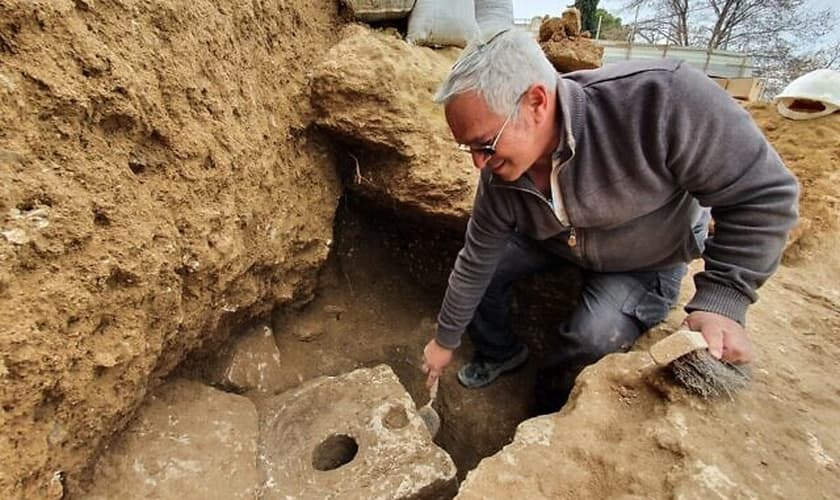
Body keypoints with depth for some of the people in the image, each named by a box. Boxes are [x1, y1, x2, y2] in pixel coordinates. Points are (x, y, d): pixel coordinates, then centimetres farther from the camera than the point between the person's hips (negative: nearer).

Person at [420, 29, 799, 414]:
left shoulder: (660, 98, -38)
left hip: (650, 256, -3)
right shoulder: (499, 177, -24)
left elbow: (763, 193, -26)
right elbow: (475, 264, -13)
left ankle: (555, 414, 8)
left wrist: (722, 300, -32)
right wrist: (445, 341, -2)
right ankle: (500, 352, 23)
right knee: (485, 268, -7)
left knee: (595, 340, -25)